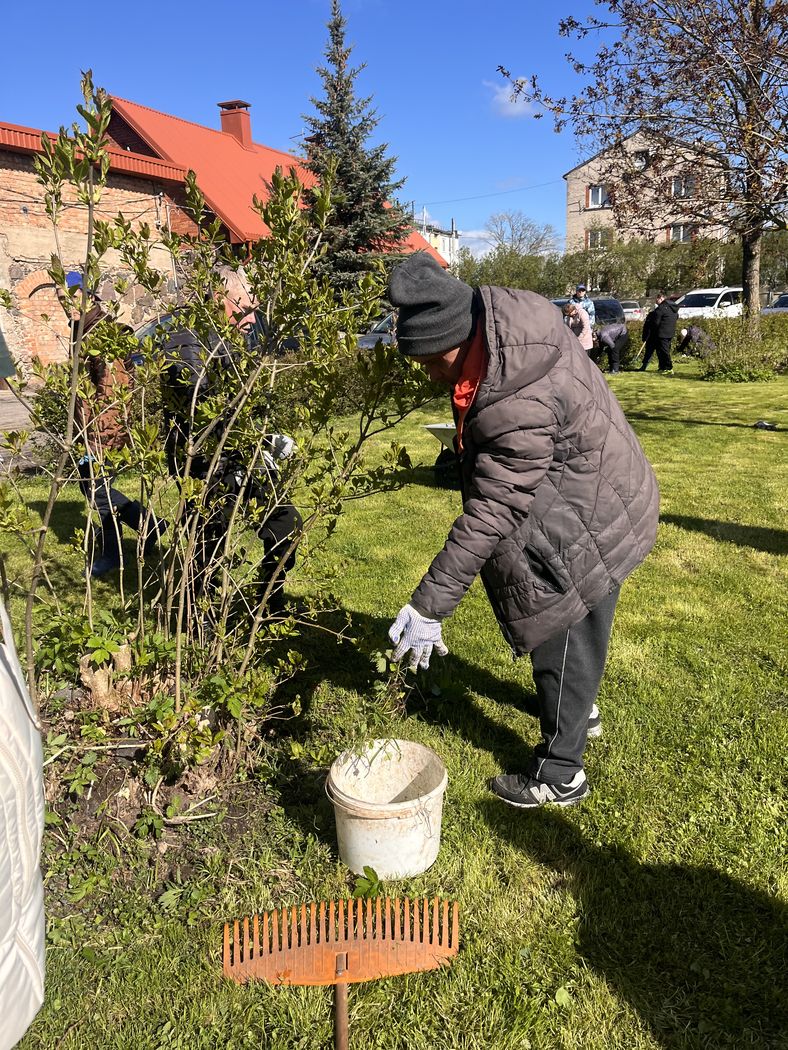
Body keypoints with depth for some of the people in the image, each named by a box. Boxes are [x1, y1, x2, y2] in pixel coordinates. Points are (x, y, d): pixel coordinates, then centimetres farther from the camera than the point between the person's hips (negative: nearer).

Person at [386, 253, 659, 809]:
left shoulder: (519, 409, -38)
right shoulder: (496, 309, -12)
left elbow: (489, 517, -34)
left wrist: (429, 606, -29)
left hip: (587, 526, -10)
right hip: (596, 498, 10)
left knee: (564, 642, 5)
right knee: (557, 628, 27)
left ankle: (558, 775, 25)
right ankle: (580, 707, 53)